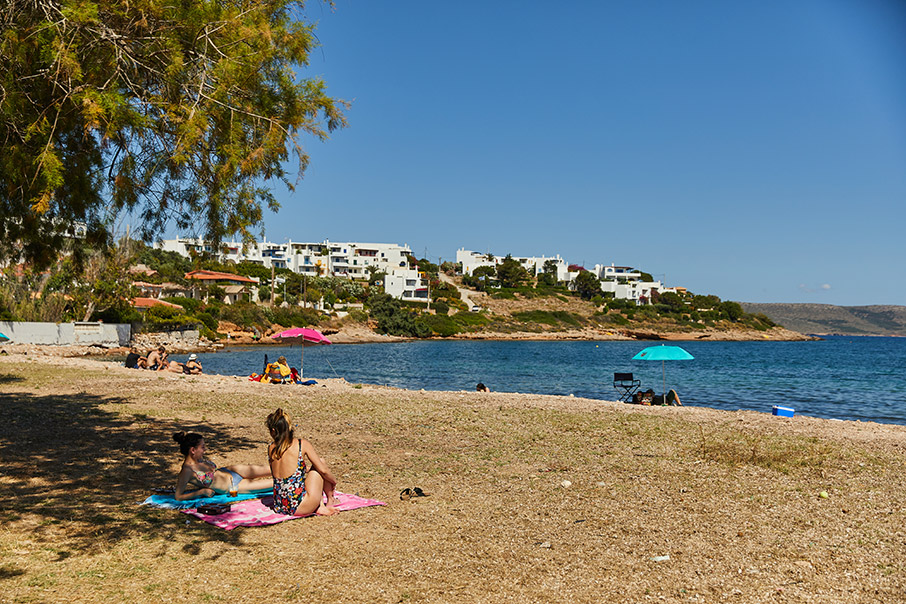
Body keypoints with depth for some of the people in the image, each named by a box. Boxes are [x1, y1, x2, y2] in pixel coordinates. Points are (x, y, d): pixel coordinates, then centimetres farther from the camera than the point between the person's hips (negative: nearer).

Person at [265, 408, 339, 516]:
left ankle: (319, 507, 16)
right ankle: (331, 500, 30)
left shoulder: (270, 449, 4)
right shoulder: (302, 444, -9)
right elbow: (323, 470, -5)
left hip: (279, 507, 5)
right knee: (320, 462, 18)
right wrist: (333, 481, 15)